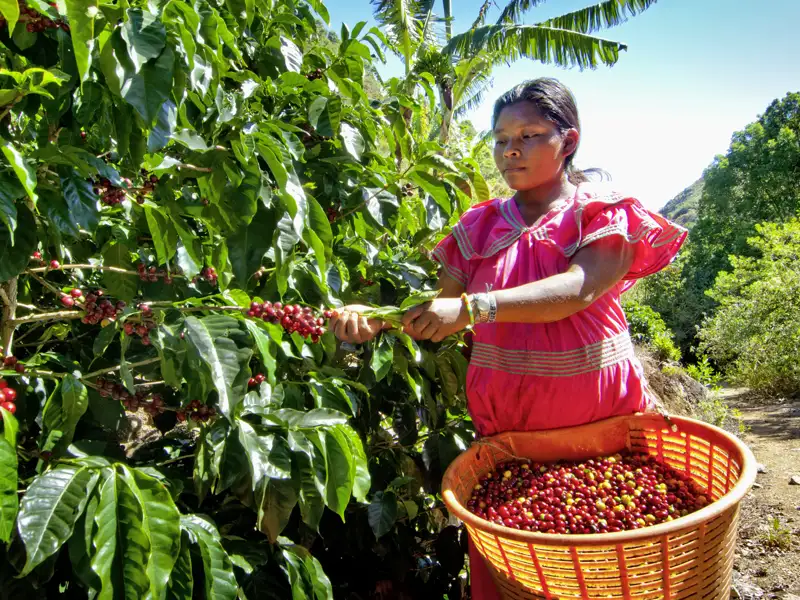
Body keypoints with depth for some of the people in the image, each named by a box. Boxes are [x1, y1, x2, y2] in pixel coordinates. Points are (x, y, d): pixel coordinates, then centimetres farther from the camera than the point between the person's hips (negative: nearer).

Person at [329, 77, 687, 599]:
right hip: (504, 426, 3)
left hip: (599, 418, -2)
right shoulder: (481, 227, 9)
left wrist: (472, 307, -32)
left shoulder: (605, 215, -1)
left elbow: (576, 289, -20)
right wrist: (375, 318, -15)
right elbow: (441, 308, 4)